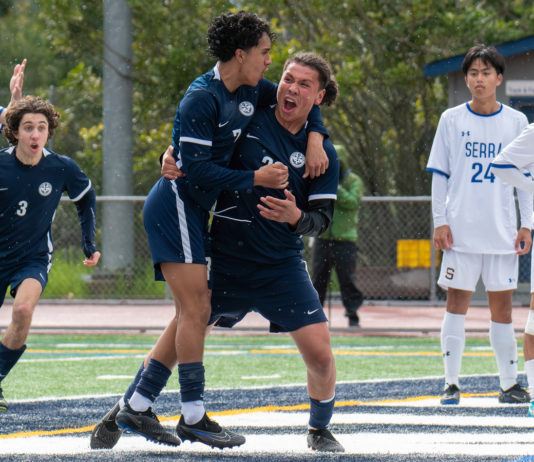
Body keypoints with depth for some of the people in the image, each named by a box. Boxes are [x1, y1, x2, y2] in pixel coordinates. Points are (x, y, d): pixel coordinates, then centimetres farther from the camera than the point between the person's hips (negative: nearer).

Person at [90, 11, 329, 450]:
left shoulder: (251, 92, 6)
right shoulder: (202, 99, -19)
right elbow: (196, 167, -23)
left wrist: (316, 137, 2)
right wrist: (255, 179, -22)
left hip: (194, 212, 10)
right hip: (175, 205, -10)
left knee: (195, 314, 8)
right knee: (195, 308, -12)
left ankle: (134, 407, 10)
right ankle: (194, 417, -7)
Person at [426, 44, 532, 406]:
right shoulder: (452, 120, 3)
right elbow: (440, 175, 5)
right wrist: (440, 222, -3)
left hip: (502, 231, 1)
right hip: (461, 230, -1)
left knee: (502, 304, 4)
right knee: (457, 302, -2)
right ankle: (452, 383, 1)